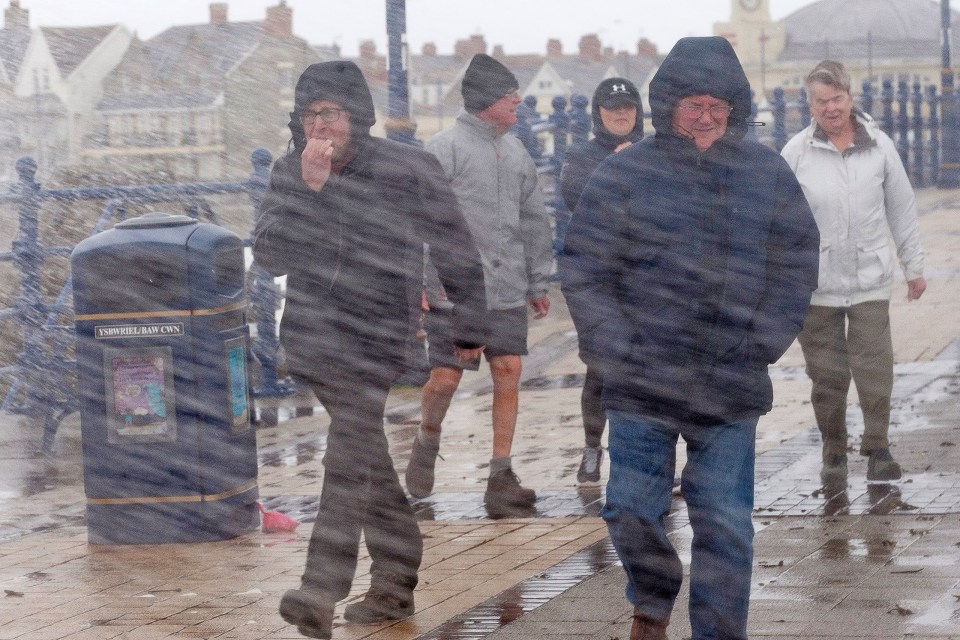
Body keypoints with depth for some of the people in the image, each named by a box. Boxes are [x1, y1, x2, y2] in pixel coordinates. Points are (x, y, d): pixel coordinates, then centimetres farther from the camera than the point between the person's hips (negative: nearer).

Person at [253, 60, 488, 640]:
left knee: (349, 458, -19)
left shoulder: (408, 172, -6)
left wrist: (469, 327, 10)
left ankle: (321, 593, -27)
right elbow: (269, 256, -9)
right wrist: (308, 189, -19)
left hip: (374, 336, -5)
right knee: (367, 462, 15)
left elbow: (458, 252, 5)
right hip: (310, 334, 5)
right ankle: (396, 582, 27)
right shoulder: (290, 174, 4)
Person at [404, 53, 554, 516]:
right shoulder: (446, 148, -7)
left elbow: (534, 221, 20)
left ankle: (501, 475, 3)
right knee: (446, 376, -3)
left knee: (508, 374, -1)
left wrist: (538, 282, 18)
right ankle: (427, 442, 27)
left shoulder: (515, 152, 14)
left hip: (507, 289, 6)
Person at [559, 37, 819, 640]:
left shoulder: (767, 174, 4)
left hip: (731, 386, 1)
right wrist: (618, 349, -8)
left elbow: (797, 262, 10)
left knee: (727, 527, -1)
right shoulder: (624, 174, -2)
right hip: (643, 383, 0)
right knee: (632, 509, 6)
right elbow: (583, 269, 0)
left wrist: (762, 342, 0)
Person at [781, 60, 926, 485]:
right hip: (816, 285, 0)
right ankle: (833, 453, 17)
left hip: (871, 281, 0)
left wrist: (914, 266, 14)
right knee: (827, 375, 3)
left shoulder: (879, 146, 3)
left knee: (875, 370, -7)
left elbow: (902, 209, 11)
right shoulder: (797, 152, 0)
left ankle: (877, 448, 4)